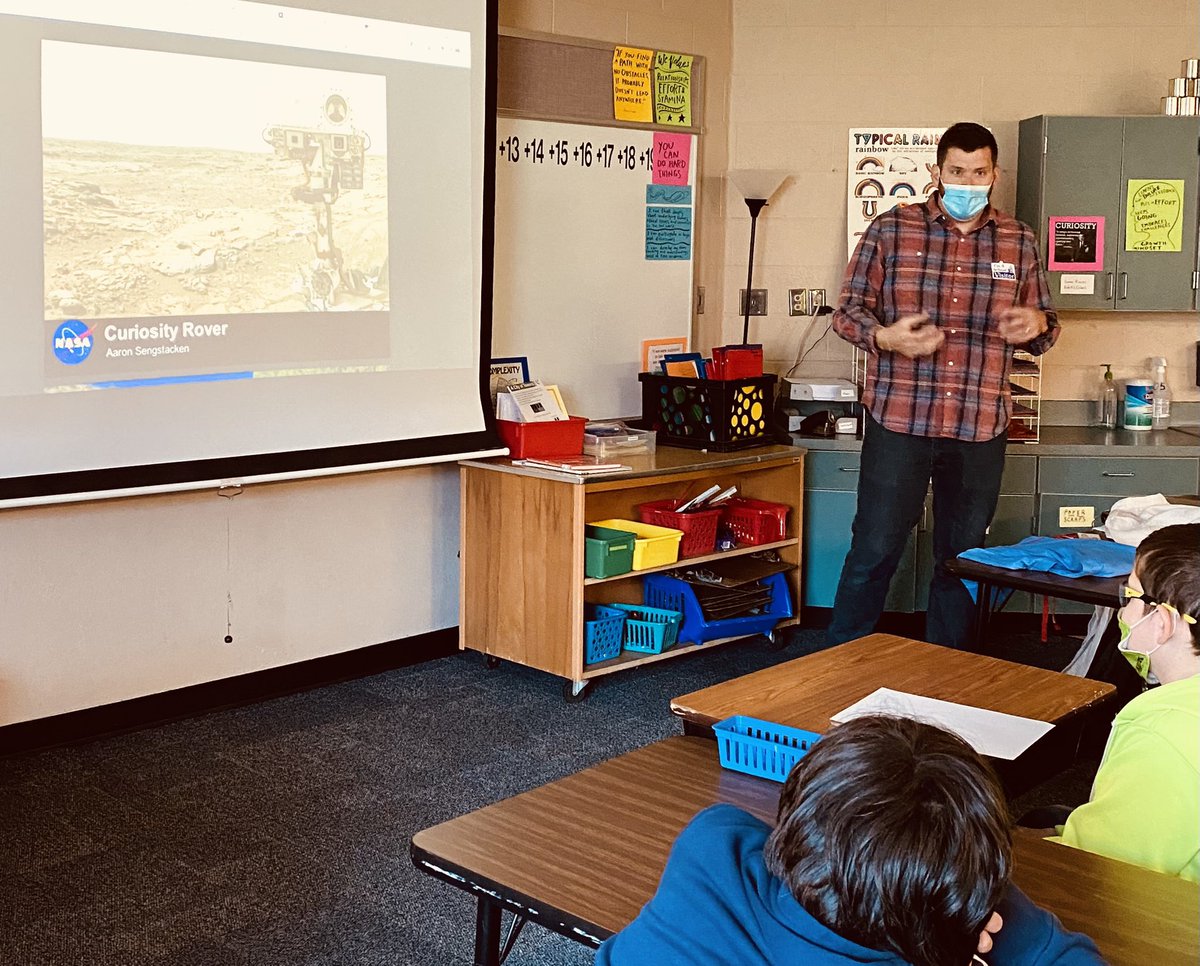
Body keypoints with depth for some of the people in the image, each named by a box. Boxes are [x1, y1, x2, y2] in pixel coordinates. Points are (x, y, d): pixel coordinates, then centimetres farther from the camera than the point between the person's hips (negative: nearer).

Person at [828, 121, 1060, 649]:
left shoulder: (1019, 242, 9)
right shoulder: (890, 229, 1)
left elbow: (1043, 332, 17)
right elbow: (848, 310, 1)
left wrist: (1037, 324, -8)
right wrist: (885, 337, -20)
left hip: (981, 428, 3)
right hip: (897, 420, -3)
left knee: (962, 556, 13)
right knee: (875, 548, 1)